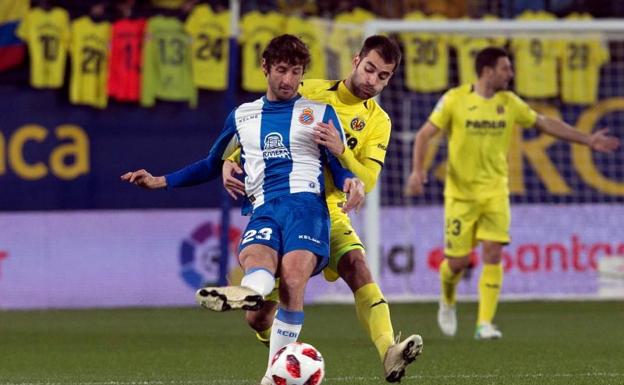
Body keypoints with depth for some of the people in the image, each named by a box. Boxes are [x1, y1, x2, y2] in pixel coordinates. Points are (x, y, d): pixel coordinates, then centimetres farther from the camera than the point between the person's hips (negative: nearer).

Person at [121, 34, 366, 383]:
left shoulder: (320, 113, 17)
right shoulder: (242, 117, 25)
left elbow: (339, 166, 12)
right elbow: (213, 164, 35)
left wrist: (351, 181, -12)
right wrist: (161, 181, 28)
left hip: (306, 201, -3)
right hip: (264, 208, 3)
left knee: (293, 274, -32)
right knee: (255, 258, -35)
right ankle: (251, 293, -71)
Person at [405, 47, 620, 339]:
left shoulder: (509, 103, 4)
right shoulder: (455, 99, -7)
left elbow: (545, 124, 13)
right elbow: (424, 135, -5)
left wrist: (588, 140, 12)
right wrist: (417, 171, -20)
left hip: (495, 192, 3)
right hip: (461, 192, -3)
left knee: (493, 254, -12)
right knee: (458, 260, -1)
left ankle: (485, 324, -8)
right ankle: (447, 303, 32)